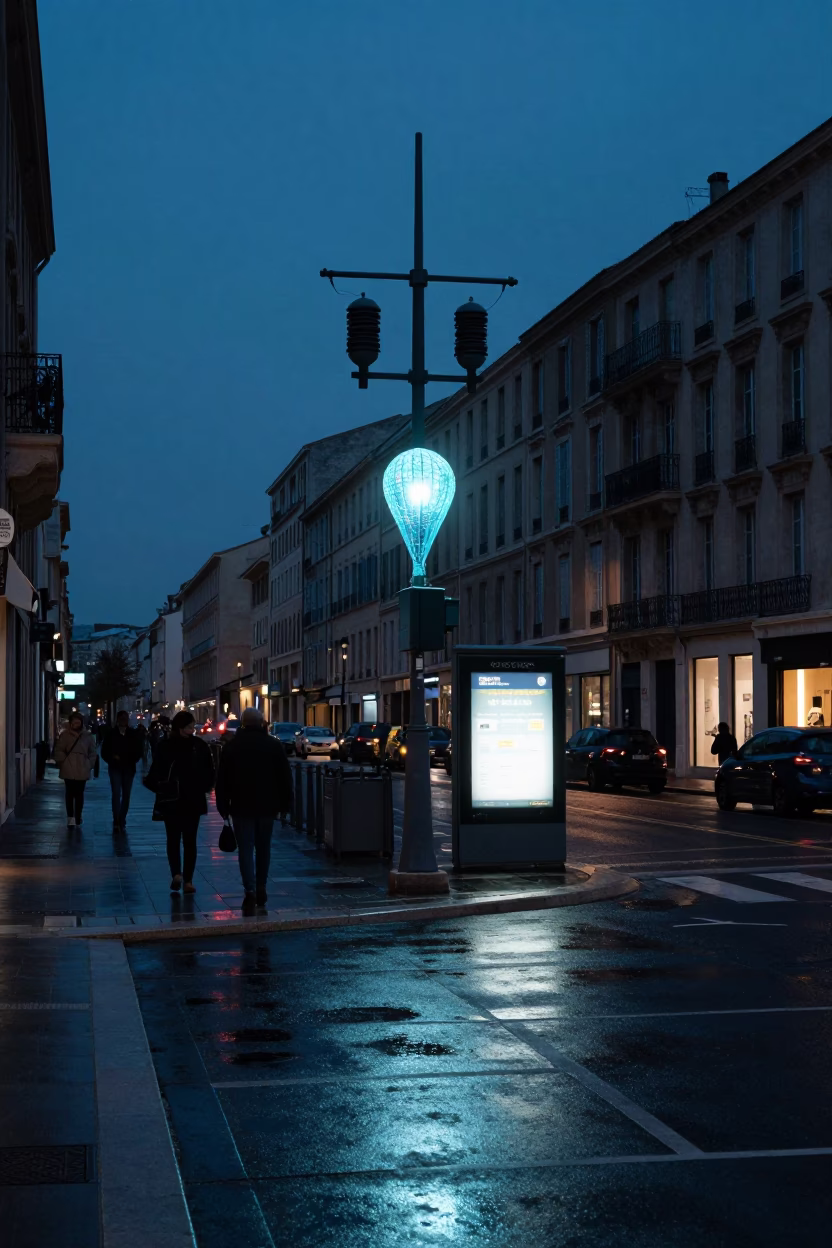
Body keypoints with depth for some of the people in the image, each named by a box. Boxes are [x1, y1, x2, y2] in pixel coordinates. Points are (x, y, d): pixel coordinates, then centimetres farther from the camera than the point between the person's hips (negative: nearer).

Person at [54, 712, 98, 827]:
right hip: (68, 770, -1)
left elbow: (92, 752, 10)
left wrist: (89, 765, 3)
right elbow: (59, 750, 4)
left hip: (82, 770, 1)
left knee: (79, 794, 6)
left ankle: (77, 819, 13)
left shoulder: (88, 736, 5)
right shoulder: (65, 735, 2)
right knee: (70, 793, -2)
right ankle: (70, 817, -3)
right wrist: (62, 762, -5)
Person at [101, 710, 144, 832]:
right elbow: (104, 752, 4)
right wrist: (112, 758, -12)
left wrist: (131, 761, -8)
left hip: (128, 768, 2)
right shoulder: (111, 734, 0)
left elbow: (138, 751, 8)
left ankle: (122, 822, 13)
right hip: (115, 768, -2)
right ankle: (116, 822, -14)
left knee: (126, 796, 5)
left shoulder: (133, 734, 2)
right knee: (116, 794, -12)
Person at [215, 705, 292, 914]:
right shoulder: (274, 745, 1)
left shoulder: (231, 746, -2)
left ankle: (250, 891, -17)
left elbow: (222, 780, -1)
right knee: (263, 847, 16)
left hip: (241, 806, -2)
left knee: (246, 849, -3)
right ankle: (261, 888, 21)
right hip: (267, 805, 2)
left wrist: (223, 806, 5)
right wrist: (285, 802, 9)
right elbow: (285, 777, 2)